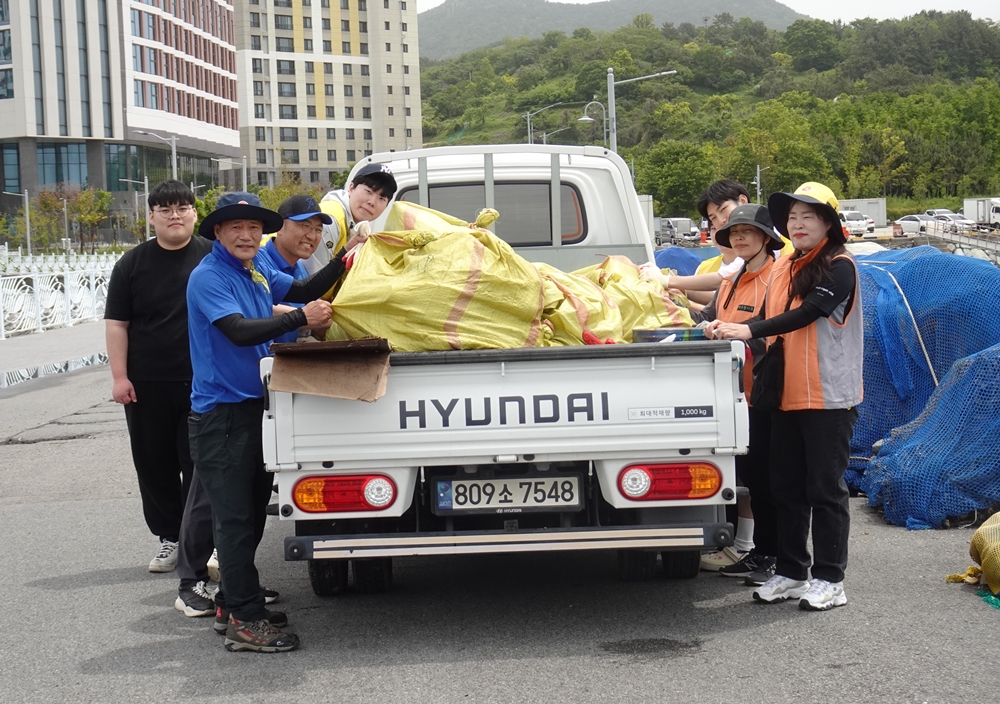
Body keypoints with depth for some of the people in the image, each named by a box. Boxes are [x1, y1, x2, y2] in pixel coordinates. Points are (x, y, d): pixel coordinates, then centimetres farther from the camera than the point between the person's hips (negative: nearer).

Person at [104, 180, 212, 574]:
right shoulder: (132, 264, 4)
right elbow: (116, 323, 4)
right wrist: (120, 377, -4)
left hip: (202, 383, -2)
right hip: (146, 386, 2)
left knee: (199, 466, 2)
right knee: (154, 465, 7)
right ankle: (168, 537, 21)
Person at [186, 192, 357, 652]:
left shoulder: (258, 270, 12)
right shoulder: (208, 277, -14)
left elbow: (303, 291, 19)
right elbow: (239, 331, -26)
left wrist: (344, 258, 4)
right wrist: (301, 318, -36)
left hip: (254, 406, 9)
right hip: (221, 413, -9)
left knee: (252, 509, 16)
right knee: (235, 518, -6)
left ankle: (235, 600, 29)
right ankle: (244, 622, -3)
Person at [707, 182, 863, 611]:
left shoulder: (839, 267, -7)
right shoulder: (782, 270, 14)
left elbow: (806, 314, -21)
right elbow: (771, 323, 14)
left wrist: (748, 330, -31)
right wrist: (726, 329, -4)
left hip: (828, 398, -7)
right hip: (787, 396, 7)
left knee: (825, 489, -2)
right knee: (786, 487, 10)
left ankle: (829, 579, 5)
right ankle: (791, 572, 20)